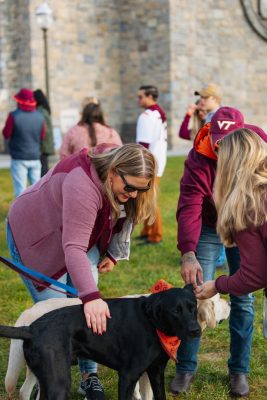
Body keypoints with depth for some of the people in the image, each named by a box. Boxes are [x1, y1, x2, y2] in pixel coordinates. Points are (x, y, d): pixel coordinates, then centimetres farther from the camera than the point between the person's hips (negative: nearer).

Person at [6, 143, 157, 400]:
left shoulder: (123, 178, -16)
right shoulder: (83, 184, -40)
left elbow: (123, 214, 4)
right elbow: (73, 248, -45)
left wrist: (113, 254, 2)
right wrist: (91, 296, -51)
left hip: (80, 233, 7)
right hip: (34, 239, -7)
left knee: (88, 313, -1)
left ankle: (89, 377, 9)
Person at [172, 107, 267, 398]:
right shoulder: (198, 159, -25)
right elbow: (189, 208, -31)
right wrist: (188, 253, -43)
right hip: (209, 228, -1)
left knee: (243, 300, 3)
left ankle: (239, 370, 15)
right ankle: (185, 368, 7)